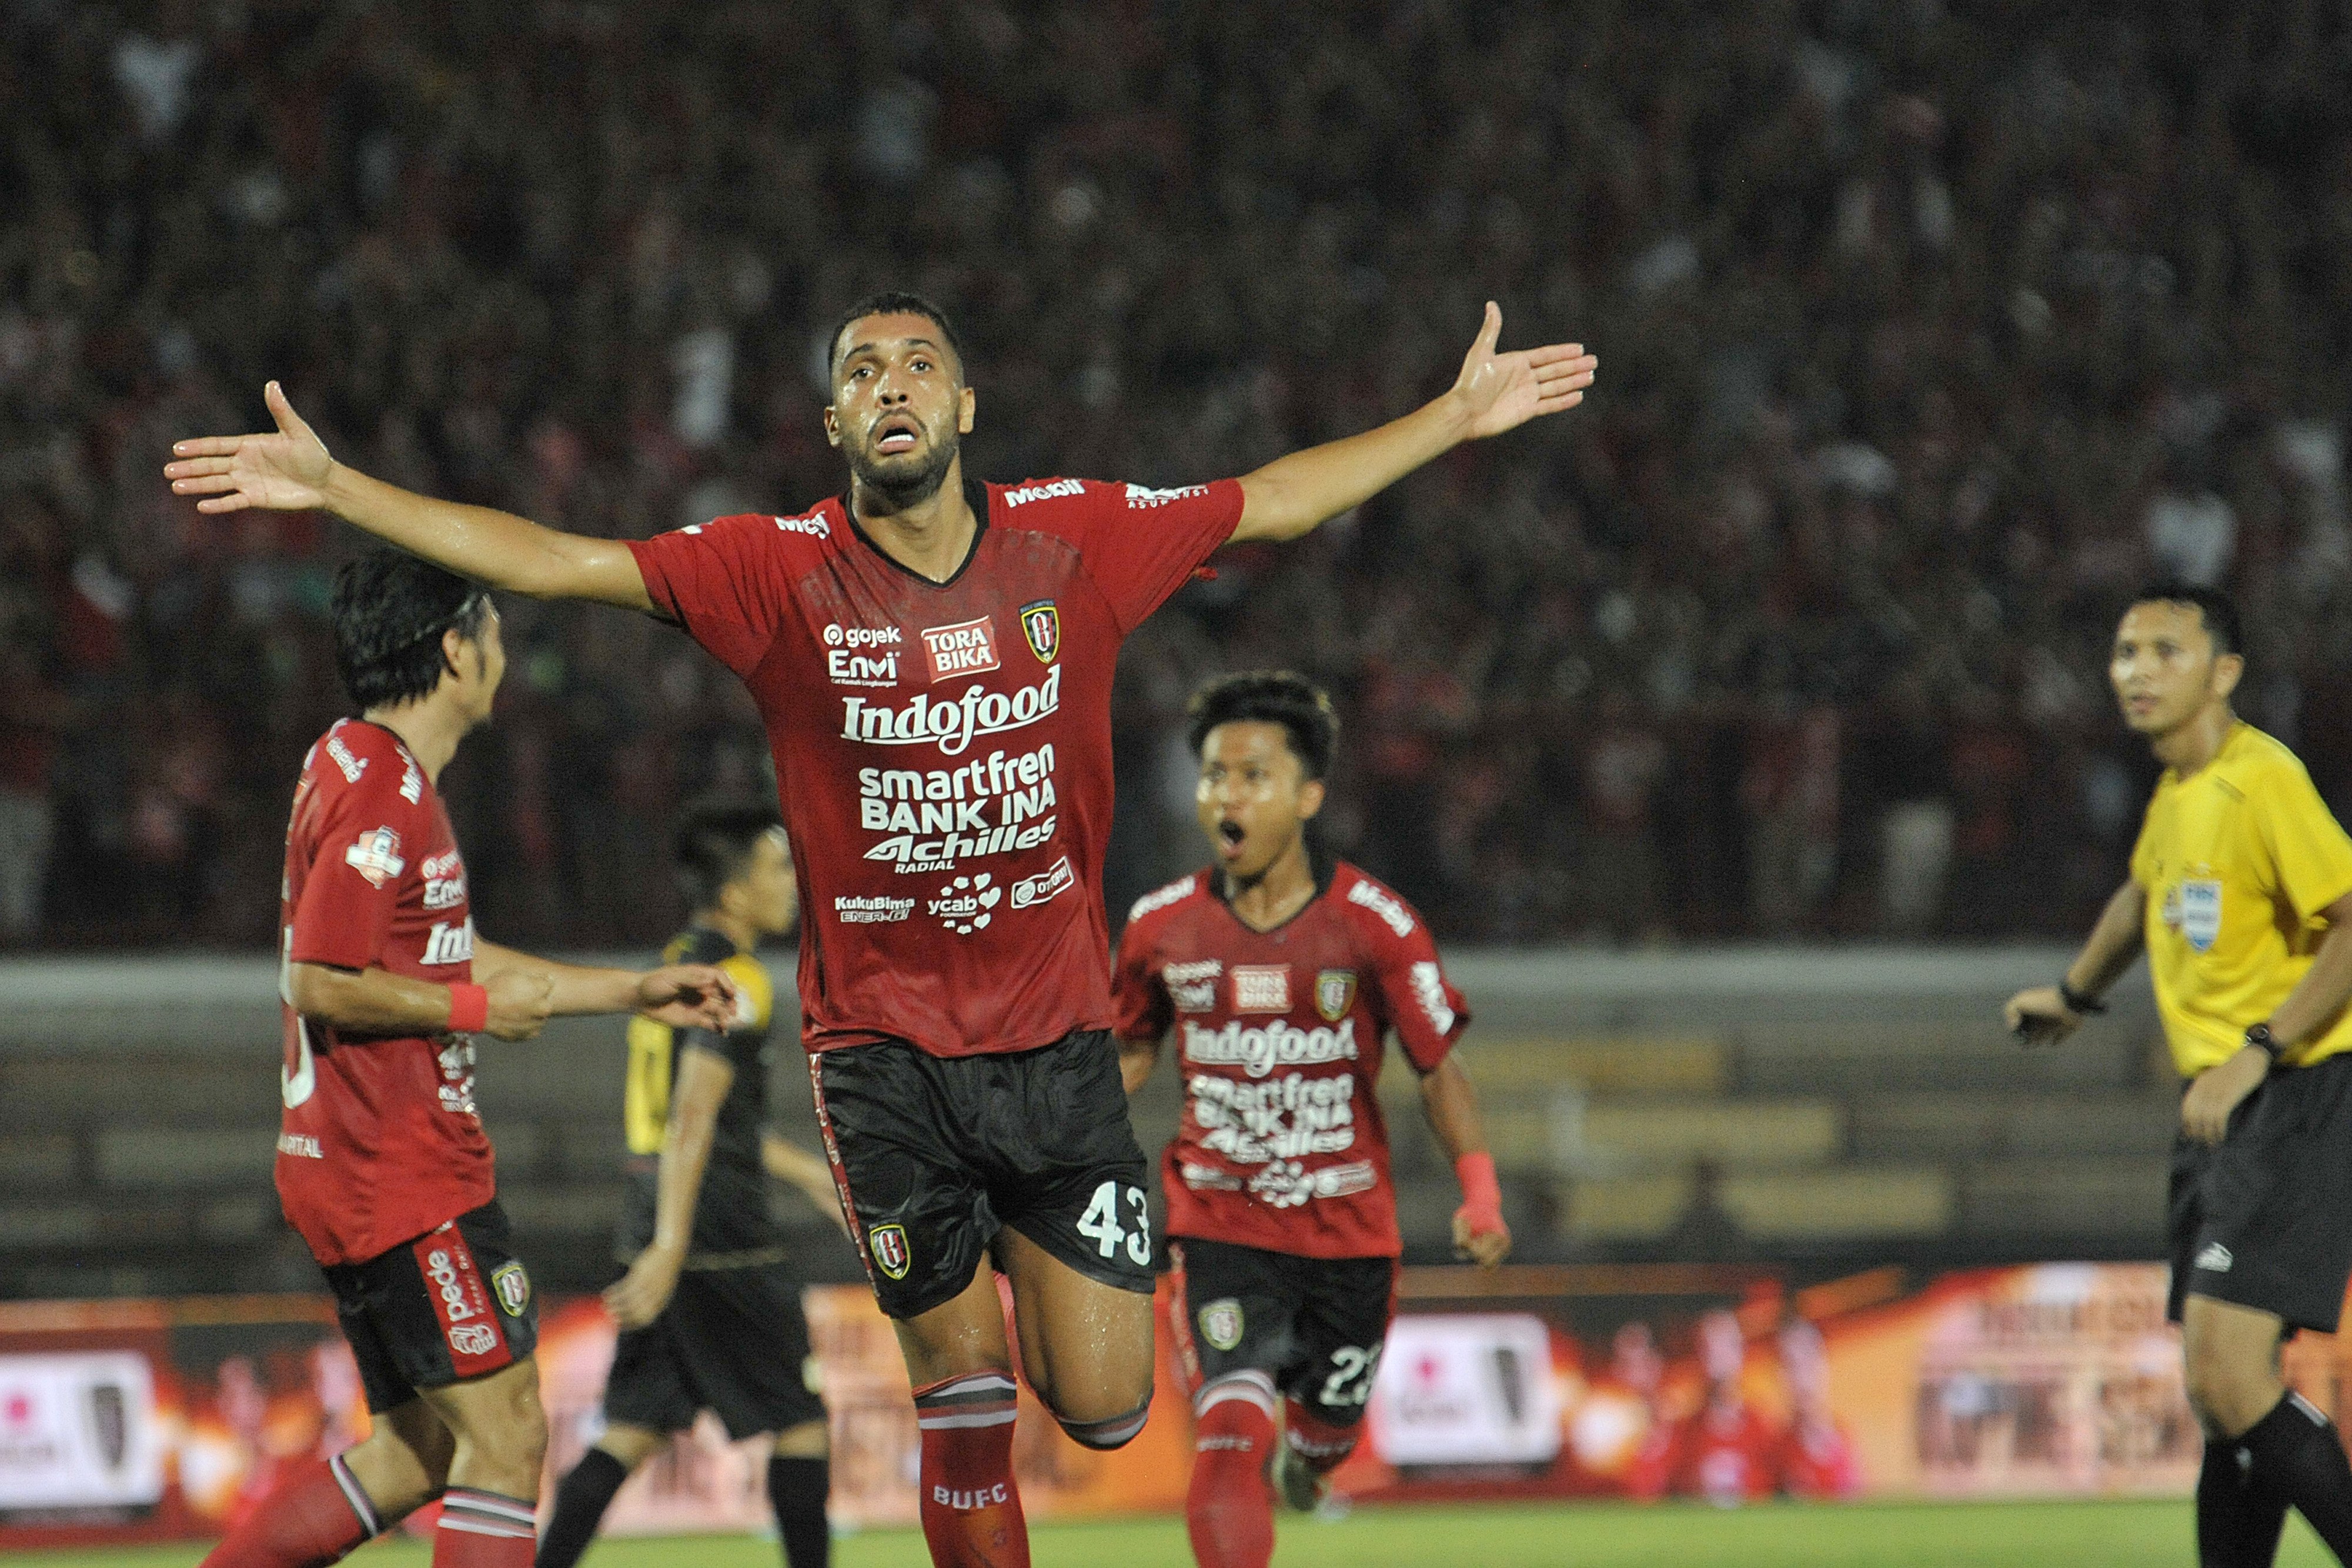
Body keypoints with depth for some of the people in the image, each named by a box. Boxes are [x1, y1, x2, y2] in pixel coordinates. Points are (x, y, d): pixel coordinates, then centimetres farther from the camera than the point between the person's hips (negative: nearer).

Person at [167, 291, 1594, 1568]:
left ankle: (1023, 1258, 35)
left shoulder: (1072, 539, -1)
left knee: (1104, 1408, 1)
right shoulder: (781, 572, -6)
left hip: (1058, 1034, 2)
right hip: (883, 1046, -2)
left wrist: (1461, 416, 15)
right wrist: (331, 487, -12)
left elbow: (1277, 501, 13)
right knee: (964, 1397, -1)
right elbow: (552, 561, -7)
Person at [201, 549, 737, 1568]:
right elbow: (320, 983, -22)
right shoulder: (377, 789, -16)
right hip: (403, 1174, -11)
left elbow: (445, 959, 27)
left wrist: (635, 991, 27)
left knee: (418, 1449, 14)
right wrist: (480, 1008, -12)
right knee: (504, 1432, -9)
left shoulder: (371, 772, 18)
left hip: (371, 1169, 11)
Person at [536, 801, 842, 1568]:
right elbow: (693, 1117, -21)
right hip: (722, 1241, -9)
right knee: (799, 1421, 2)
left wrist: (802, 1169, 34)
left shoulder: (678, 963, 17)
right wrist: (670, 1248, -27)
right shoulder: (734, 980, -12)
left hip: (657, 1223, 9)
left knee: (634, 1430, 6)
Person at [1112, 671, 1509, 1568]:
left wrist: (1480, 1192, -20)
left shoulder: (1375, 926, -10)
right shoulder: (1162, 927, -4)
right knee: (1229, 1438, -21)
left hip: (1349, 1230, 1)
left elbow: (1438, 1068, -6)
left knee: (1326, 1432, 17)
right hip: (1219, 1229, -1)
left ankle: (1299, 1460, 56)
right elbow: (1131, 1053, 13)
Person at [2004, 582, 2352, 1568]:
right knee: (2223, 1391, 7)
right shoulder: (2177, 790, 15)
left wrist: (2256, 1054, -24)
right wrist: (2075, 994, 51)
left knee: (2228, 1374, -21)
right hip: (2219, 1110, 9)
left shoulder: (2263, 783, -14)